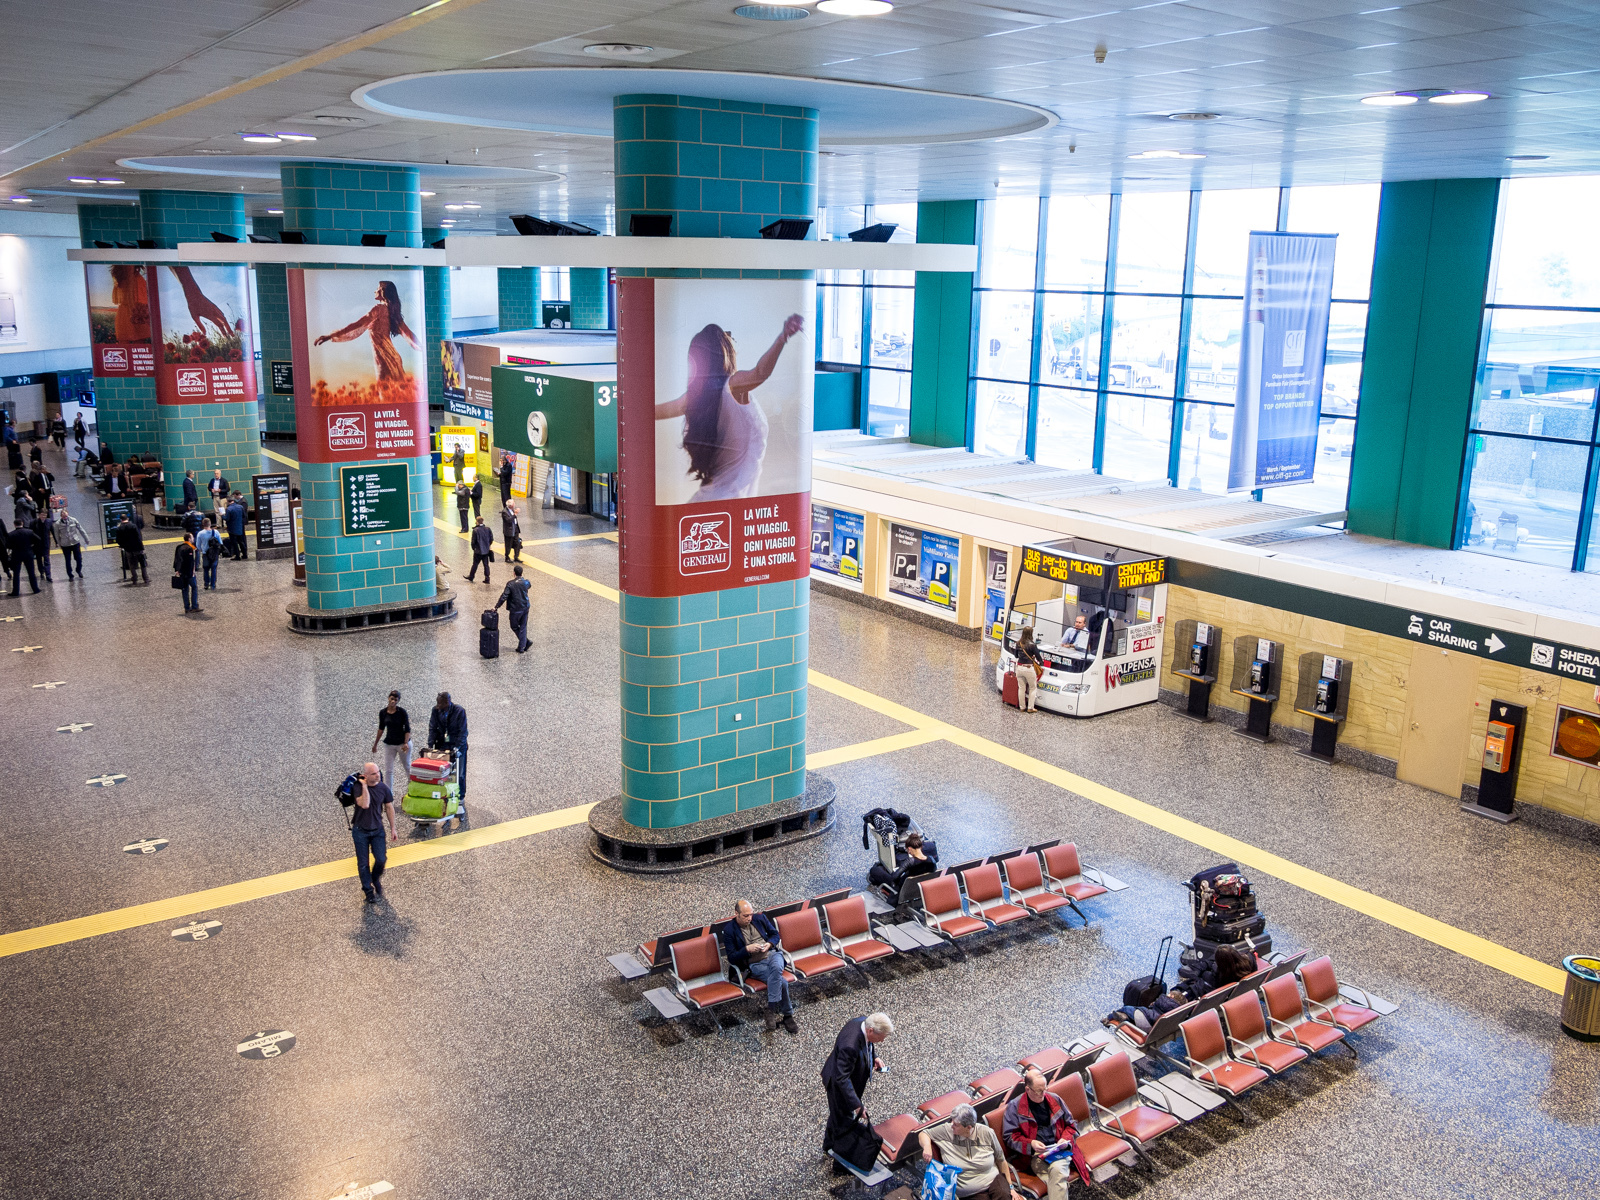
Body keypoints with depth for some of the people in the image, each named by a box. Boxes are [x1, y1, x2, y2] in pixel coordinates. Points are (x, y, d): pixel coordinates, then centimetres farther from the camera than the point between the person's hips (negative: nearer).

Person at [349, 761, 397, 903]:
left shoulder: (383, 788, -7)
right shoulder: (359, 787, -15)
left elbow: (389, 808, 3)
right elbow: (364, 804, -31)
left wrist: (393, 829, 6)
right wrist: (365, 787, -26)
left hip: (377, 829, 2)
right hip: (360, 831, -2)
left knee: (381, 859, -5)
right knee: (363, 863, 6)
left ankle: (376, 880, 26)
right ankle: (368, 891, 22)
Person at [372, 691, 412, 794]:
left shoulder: (402, 712, -11)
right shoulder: (383, 712, 0)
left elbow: (407, 729, -11)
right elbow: (381, 729, 12)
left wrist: (406, 743, -23)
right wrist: (375, 744, 16)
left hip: (402, 743, -3)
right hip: (389, 744, 3)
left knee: (407, 767, 11)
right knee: (388, 770, 1)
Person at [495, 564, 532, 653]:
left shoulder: (511, 584, -16)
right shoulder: (526, 582, -4)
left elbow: (504, 597, -16)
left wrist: (496, 607, -10)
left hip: (515, 610, -4)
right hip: (525, 608, 4)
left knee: (514, 627, 14)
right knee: (523, 627, 13)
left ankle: (526, 642, 6)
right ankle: (522, 647, 12)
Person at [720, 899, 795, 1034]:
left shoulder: (760, 918, 9)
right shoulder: (729, 931, -2)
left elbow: (775, 934, 18)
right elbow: (732, 958, -3)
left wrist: (769, 944, -4)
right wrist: (747, 949, -18)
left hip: (773, 953, 3)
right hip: (755, 964, -3)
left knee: (776, 968, -36)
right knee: (782, 982, -30)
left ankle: (771, 1010, -32)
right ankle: (787, 1015, -19)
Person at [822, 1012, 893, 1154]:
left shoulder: (863, 1021, -20)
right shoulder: (850, 1046, -46)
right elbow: (842, 1079, -39)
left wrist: (874, 1057, -4)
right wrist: (857, 1105, -36)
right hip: (839, 1085, -8)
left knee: (837, 1113, 32)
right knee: (844, 1119, 16)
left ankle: (829, 1144, 58)